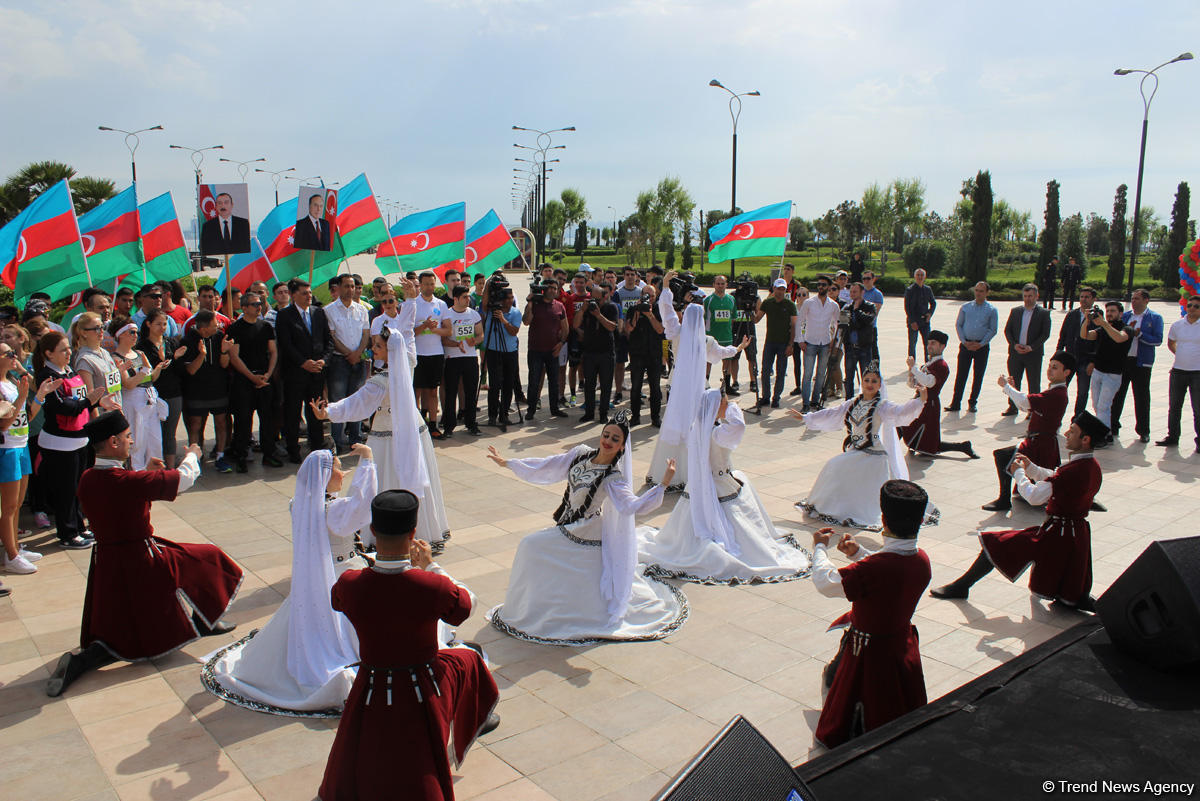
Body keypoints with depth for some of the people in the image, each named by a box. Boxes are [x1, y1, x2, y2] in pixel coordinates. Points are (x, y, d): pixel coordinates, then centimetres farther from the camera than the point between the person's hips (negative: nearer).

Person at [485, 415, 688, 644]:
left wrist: (663, 484, -45)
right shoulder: (581, 453, -4)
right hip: (566, 528, 7)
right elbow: (547, 467, 6)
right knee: (531, 547, 12)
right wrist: (507, 463, 10)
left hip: (586, 537, -7)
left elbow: (632, 505, -35)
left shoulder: (613, 478, -21)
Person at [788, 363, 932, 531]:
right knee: (834, 467, 2)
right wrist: (804, 417, 22)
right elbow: (830, 414, 18)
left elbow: (900, 412, -30)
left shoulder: (883, 406, -11)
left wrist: (920, 400, -48)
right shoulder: (853, 404, 8)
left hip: (875, 455, -6)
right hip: (855, 452, 6)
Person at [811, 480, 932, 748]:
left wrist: (819, 547, -11)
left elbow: (825, 582, -26)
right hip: (902, 643, 7)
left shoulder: (874, 567, -33)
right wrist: (858, 553, 5)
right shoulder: (922, 560, -10)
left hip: (869, 653, -7)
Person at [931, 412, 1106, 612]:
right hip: (1078, 533, 9)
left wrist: (1019, 473, -8)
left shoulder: (1074, 470, -27)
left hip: (1056, 533, -9)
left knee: (995, 546, -1)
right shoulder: (1092, 465, 4)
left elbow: (1034, 496, -25)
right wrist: (1031, 467, 7)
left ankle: (961, 586, 6)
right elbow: (1055, 480, 18)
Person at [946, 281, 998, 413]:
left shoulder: (992, 310, 3)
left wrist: (981, 344, -10)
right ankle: (956, 403, 2)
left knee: (978, 376, 6)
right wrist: (964, 341, -6)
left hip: (982, 347, -1)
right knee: (961, 375, -2)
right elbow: (958, 325, 7)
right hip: (966, 345, 1)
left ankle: (973, 403, 17)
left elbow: (993, 329, 1)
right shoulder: (965, 307, 7)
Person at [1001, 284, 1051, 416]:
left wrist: (1031, 347, -15)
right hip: (1015, 353, 3)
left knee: (1034, 383, 3)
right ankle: (1013, 407, 19)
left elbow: (1045, 334, -6)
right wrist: (1014, 345, -8)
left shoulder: (1044, 313, -1)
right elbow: (1007, 330, 7)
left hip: (1034, 354, -3)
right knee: (1013, 382, 8)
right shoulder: (1015, 311, 9)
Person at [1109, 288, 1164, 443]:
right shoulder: (1125, 316, 10)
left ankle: (1143, 431, 14)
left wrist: (1139, 334, -17)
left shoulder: (1155, 318, -1)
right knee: (1117, 394, 7)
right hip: (1122, 360, 3)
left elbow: (1158, 340, -9)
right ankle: (1113, 427, 18)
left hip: (1141, 362, -3)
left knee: (1142, 398, 4)